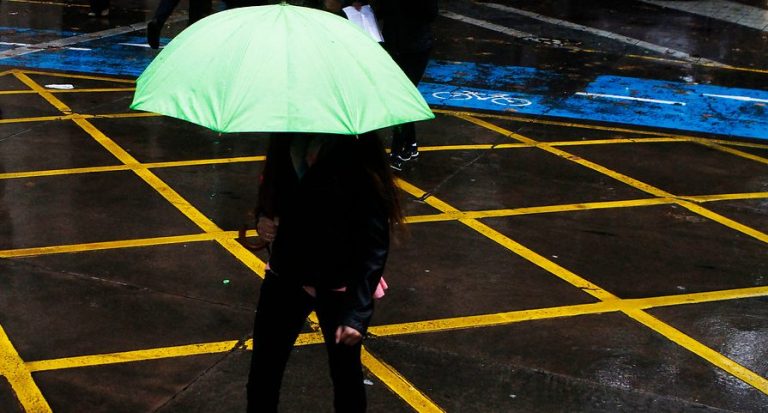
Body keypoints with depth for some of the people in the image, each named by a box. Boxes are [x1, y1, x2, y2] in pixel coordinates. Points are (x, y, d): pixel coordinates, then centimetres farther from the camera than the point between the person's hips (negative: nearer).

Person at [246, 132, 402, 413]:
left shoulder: (357, 152, -22)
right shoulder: (285, 140, -6)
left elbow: (375, 241, -20)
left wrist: (357, 311, -23)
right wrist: (263, 216, -9)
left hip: (339, 287, -4)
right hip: (286, 275, 4)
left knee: (345, 372, 16)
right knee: (263, 371, 10)